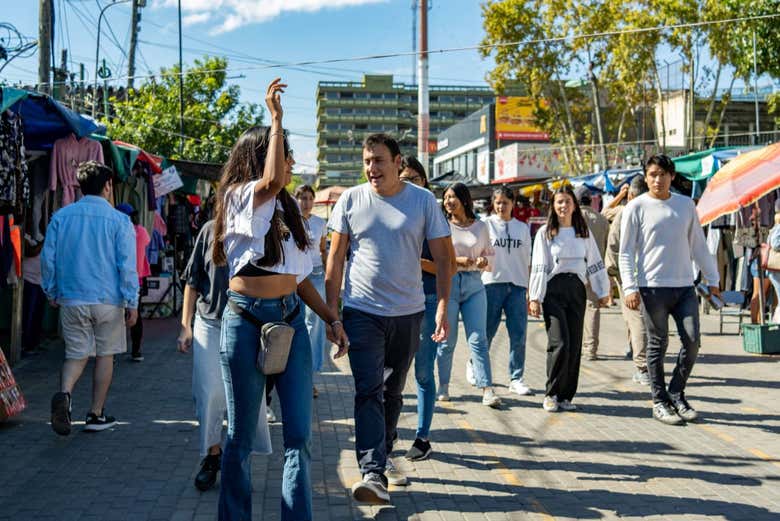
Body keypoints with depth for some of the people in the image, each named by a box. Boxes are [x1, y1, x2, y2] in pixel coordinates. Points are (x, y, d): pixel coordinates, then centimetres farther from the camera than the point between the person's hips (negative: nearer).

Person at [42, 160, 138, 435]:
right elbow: (127, 265, -10)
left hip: (71, 299, 3)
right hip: (108, 299, -2)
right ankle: (96, 415, 17)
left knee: (76, 354, 10)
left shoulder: (60, 216, 3)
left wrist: (52, 293, 17)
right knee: (105, 355, 11)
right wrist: (132, 304, -6)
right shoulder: (119, 220, -6)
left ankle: (64, 394, -19)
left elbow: (47, 258, 5)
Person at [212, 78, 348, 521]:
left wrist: (332, 318, 12)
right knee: (242, 436, 5)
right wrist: (276, 118, -20)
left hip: (291, 319, 6)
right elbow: (271, 182, -30)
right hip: (246, 320, -6)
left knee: (299, 435, 3)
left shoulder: (287, 208, 16)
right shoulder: (240, 197, -5)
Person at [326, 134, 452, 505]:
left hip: (408, 312, 2)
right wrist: (332, 309, -3)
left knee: (393, 391, 15)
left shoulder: (423, 200, -2)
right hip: (363, 311, -1)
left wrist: (442, 306, -9)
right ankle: (373, 473, -13)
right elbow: (336, 257, 3)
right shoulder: (351, 200, -1)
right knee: (369, 391, -10)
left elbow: (442, 258, 0)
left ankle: (384, 454, 33)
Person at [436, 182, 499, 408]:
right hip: (448, 282, -1)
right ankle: (443, 386, 19)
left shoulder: (481, 227, 9)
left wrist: (484, 261, -4)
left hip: (474, 284, 1)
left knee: (478, 338, -4)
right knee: (447, 339, 3)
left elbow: (490, 254, 19)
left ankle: (487, 390, -6)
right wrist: (456, 261, -15)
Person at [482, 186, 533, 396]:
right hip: (492, 283, -3)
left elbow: (527, 261, 15)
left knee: (519, 335, -2)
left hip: (517, 285, 3)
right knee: (486, 332, 3)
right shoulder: (486, 224, 4)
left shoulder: (523, 228, 14)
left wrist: (530, 291, 12)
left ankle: (516, 379, 5)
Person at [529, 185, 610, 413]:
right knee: (559, 343, -13)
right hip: (554, 289, -4)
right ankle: (551, 394, 0)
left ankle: (566, 396, 11)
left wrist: (602, 292, 12)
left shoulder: (584, 232, 13)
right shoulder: (545, 232, 3)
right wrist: (535, 297, -7)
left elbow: (594, 264, 15)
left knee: (574, 346, 2)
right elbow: (538, 268, -2)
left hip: (577, 289, 4)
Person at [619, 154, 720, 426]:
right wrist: (630, 288, -11)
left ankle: (676, 395, 15)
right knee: (658, 345, 2)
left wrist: (712, 279, 14)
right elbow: (626, 252, -2)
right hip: (653, 287, -4)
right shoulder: (636, 207, 0)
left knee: (692, 341, -3)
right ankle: (660, 402, 13)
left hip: (685, 286, 4)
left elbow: (698, 246, 17)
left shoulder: (686, 205, 11)